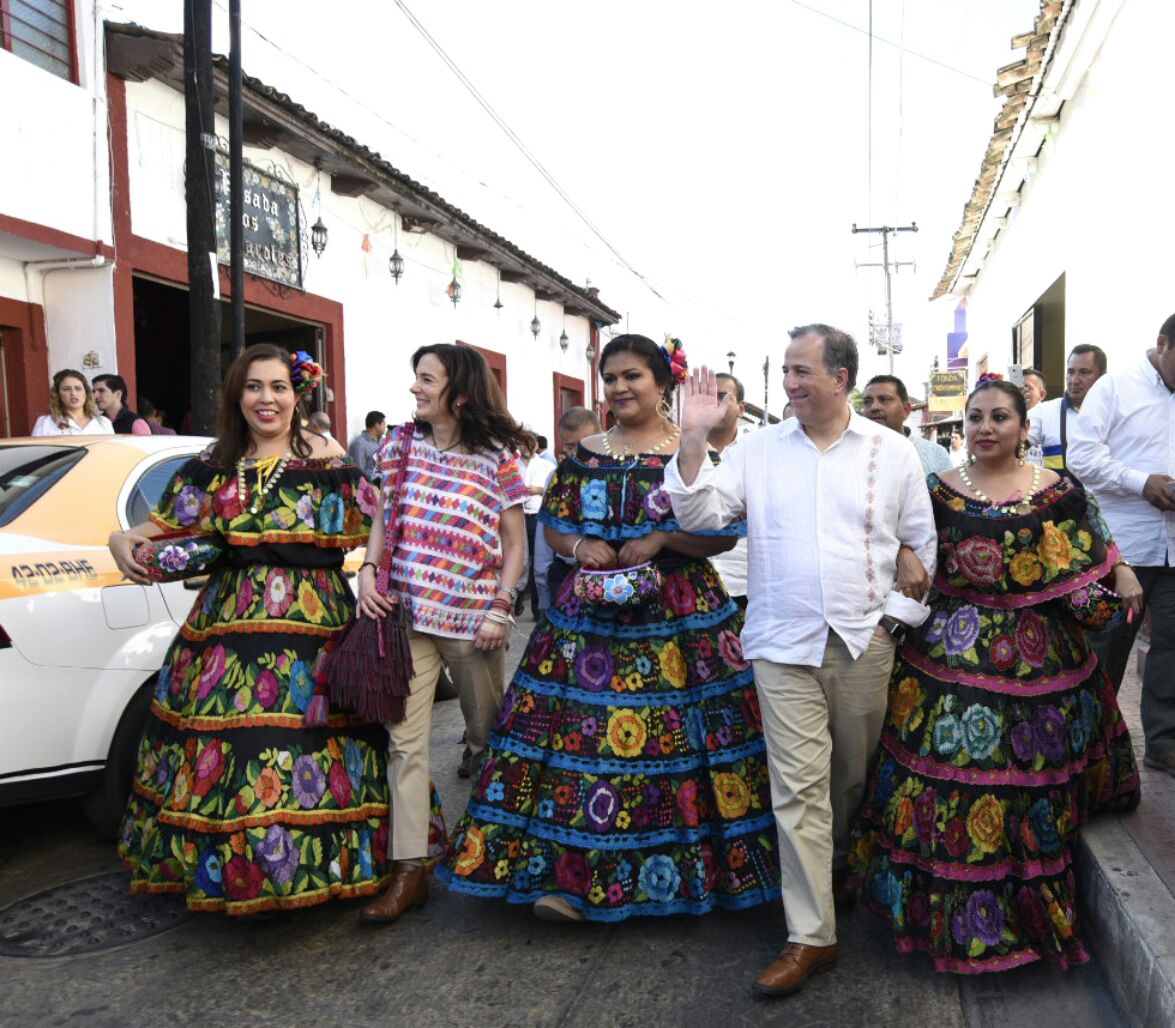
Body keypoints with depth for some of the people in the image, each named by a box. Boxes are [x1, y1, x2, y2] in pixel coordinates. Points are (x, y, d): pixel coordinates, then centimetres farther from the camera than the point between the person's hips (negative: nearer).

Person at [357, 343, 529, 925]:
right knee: (404, 740, 0)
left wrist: (500, 609, -8)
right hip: (405, 613, 3)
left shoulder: (497, 457, -2)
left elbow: (515, 544, 1)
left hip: (472, 618, -2)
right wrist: (368, 571, -3)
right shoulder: (401, 444, 7)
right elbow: (381, 520, 14)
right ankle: (409, 870, 7)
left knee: (488, 738, 12)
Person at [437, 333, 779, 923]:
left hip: (681, 613, -3)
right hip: (591, 610, 3)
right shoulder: (584, 456, 11)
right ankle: (575, 877, 10)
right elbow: (552, 525, 14)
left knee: (673, 737, -3)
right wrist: (579, 546, -7)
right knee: (580, 734, -1)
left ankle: (689, 866, 18)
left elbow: (725, 534, -2)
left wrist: (662, 539, -15)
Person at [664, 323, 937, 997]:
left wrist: (895, 617, 1)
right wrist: (695, 437, -12)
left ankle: (841, 868, 43)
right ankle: (812, 935, 7)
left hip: (865, 644, 1)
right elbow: (701, 514, -3)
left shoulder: (893, 452, 4)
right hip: (784, 645, 0)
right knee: (798, 785, -2)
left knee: (855, 777, 15)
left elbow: (922, 545, 9)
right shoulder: (760, 449, 4)